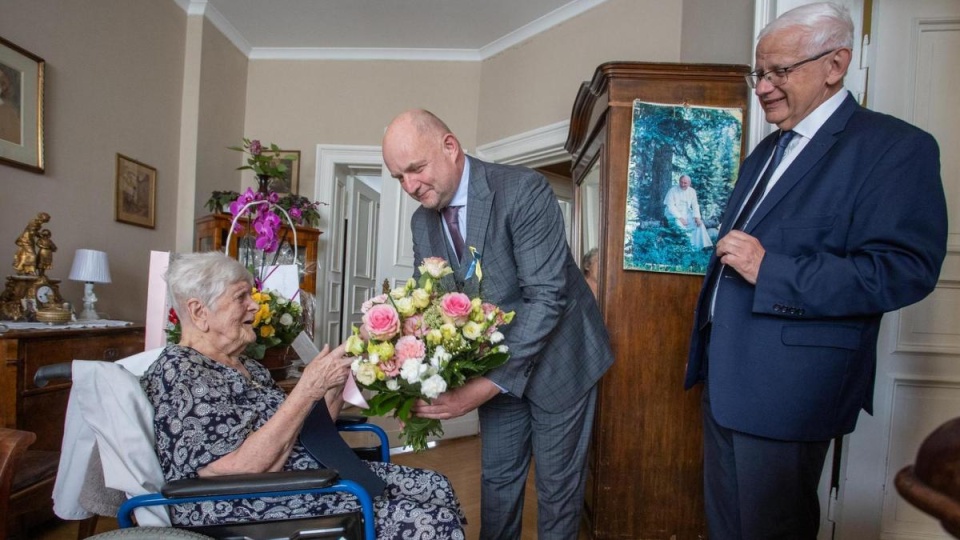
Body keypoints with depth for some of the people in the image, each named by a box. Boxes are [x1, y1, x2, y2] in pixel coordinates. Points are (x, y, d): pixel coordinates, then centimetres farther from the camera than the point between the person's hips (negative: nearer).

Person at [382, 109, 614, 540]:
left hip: (556, 358, -5)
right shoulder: (422, 221, -3)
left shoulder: (524, 191, -24)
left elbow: (546, 297, -29)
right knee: (497, 476, 17)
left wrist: (486, 385, -32)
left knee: (556, 483, 11)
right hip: (494, 364, 5)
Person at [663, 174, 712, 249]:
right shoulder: (673, 190, -11)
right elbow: (670, 206, -16)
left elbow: (695, 205, 5)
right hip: (674, 214, -5)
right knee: (679, 225, -33)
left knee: (699, 223, -15)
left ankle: (701, 246, -9)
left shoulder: (692, 191, 4)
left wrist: (697, 217, -13)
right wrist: (680, 217, -24)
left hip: (687, 214, 5)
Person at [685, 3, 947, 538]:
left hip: (788, 388, -8)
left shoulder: (897, 147, -10)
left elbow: (906, 270, -20)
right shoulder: (767, 150, 16)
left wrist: (769, 270, -25)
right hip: (725, 374, 8)